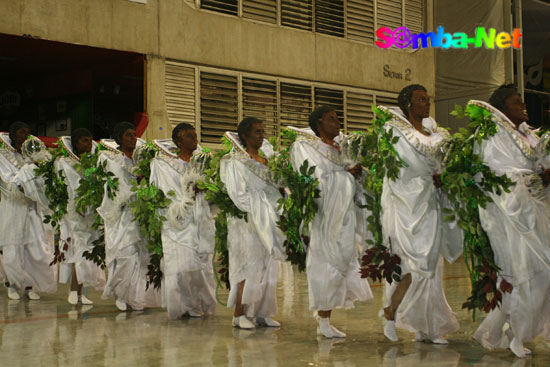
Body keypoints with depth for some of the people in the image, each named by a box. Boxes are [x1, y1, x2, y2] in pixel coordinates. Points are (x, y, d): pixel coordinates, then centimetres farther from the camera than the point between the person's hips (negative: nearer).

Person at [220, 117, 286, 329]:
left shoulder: (266, 159, 14)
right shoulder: (236, 162, -7)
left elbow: (274, 188, 18)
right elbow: (238, 194, -13)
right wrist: (259, 208, -15)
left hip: (267, 222, 7)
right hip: (247, 223, -7)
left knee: (267, 267, 6)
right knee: (250, 266, -8)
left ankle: (261, 313, 11)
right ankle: (239, 314, -2)